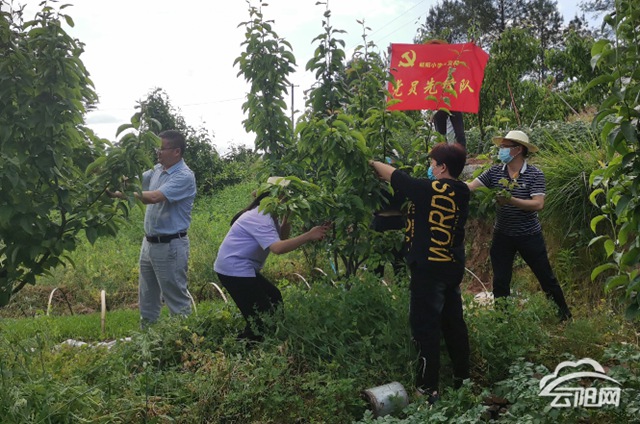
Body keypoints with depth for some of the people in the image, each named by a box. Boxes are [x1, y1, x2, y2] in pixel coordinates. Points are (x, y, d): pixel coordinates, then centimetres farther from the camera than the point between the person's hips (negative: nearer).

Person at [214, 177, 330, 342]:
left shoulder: (268, 215, 11)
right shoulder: (260, 218, -23)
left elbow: (281, 239, 9)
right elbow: (278, 247, -37)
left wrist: (287, 219, -5)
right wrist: (308, 236, -42)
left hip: (242, 268, 11)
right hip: (235, 270, -11)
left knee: (274, 297, 18)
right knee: (261, 316, -9)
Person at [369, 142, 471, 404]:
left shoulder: (429, 189, -18)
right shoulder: (462, 192, 5)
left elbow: (392, 175, -7)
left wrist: (373, 163, 11)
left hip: (428, 267, -8)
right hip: (453, 266, 8)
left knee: (425, 326, -1)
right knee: (453, 322, 18)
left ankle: (428, 389, 4)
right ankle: (462, 377, 30)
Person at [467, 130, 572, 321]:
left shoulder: (535, 174, -12)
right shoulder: (494, 172, -3)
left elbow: (538, 204, -21)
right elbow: (471, 186, -12)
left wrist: (511, 201, -33)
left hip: (530, 236, -2)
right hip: (502, 236, 3)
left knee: (546, 278, 11)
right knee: (500, 282, 8)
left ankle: (564, 313, 31)